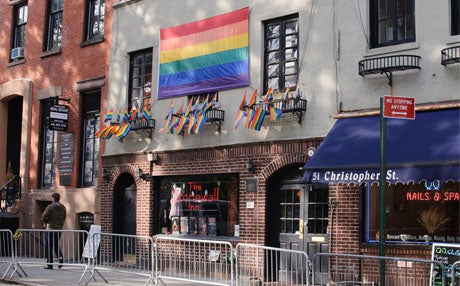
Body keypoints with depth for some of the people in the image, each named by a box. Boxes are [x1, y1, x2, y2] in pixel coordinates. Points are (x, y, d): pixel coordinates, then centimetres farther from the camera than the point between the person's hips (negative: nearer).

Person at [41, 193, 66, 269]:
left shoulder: (50, 207, -11)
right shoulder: (63, 207, 6)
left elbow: (43, 217, -12)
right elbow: (64, 218, 10)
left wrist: (47, 222, 7)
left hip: (50, 229, -5)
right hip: (59, 229, 5)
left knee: (48, 246, 4)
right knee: (56, 245, 19)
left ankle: (49, 264, 5)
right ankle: (60, 257, -5)